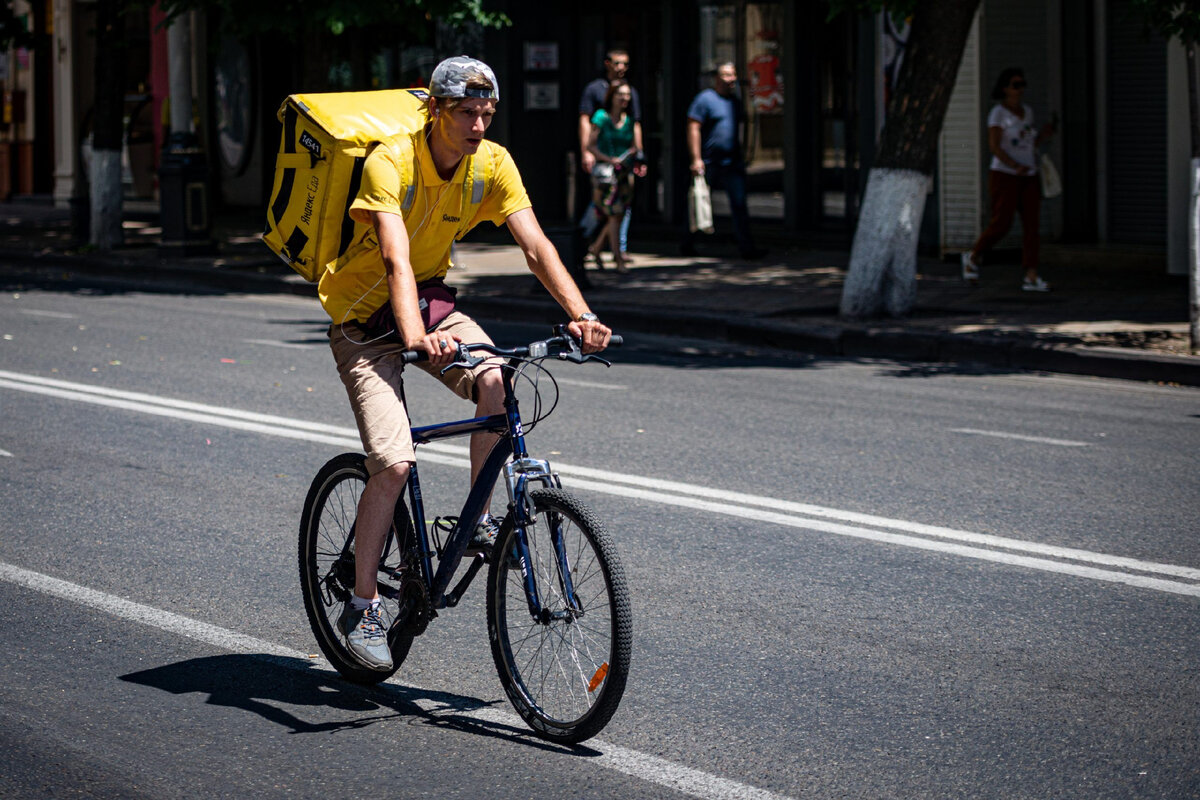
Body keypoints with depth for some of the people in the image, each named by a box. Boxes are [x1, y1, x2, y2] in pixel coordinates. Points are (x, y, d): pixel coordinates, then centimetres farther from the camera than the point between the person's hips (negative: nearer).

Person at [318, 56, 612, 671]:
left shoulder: (493, 164, -10)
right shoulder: (391, 162, -26)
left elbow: (535, 246, -14)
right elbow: (396, 261, -38)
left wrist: (582, 315, -30)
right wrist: (416, 338, -54)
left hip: (432, 301, 5)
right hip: (365, 318, -5)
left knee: (496, 381, -27)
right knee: (393, 463, -19)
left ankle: (478, 518, -4)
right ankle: (361, 607, -3)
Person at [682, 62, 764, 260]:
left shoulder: (736, 101, 14)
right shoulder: (705, 99, -7)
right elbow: (693, 128, -11)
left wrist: (741, 157, 20)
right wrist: (696, 159, -17)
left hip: (733, 163, 5)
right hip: (709, 163, -5)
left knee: (739, 204, -6)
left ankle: (746, 247, -10)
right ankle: (688, 244, 23)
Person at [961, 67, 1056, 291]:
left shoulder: (1027, 112, 12)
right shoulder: (998, 113, -9)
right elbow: (994, 146, -17)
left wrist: (1043, 136, 1)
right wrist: (1015, 166, -29)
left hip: (1028, 178, 6)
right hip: (1004, 176, -6)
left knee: (1032, 223, -5)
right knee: (1001, 224, -7)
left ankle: (1031, 277, -8)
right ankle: (973, 257, 19)